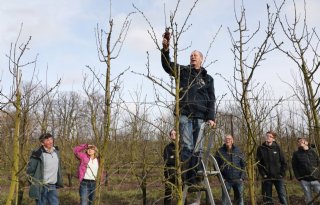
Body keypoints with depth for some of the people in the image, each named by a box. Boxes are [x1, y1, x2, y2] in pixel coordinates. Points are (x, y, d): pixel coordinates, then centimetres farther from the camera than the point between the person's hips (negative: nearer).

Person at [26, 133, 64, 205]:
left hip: (53, 186, 5)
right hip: (41, 187, -5)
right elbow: (29, 170, -9)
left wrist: (59, 182, 16)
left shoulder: (56, 152, 6)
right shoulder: (38, 154, -14)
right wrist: (35, 183, -6)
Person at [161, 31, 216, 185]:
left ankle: (193, 179, 6)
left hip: (200, 117, 2)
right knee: (187, 146, -10)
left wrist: (211, 117, -2)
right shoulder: (183, 71, 13)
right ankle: (184, 179, -9)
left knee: (197, 148, 2)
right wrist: (165, 49, -20)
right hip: (184, 114, -2)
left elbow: (211, 100, 10)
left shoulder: (207, 78, 16)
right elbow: (167, 66, -3)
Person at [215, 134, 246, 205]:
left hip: (238, 180, 2)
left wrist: (242, 177, -2)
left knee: (239, 199, 10)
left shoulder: (238, 150, 2)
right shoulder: (219, 152, -3)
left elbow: (243, 164, 5)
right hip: (226, 180, -1)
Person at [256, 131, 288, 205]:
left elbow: (284, 162, 3)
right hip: (267, 178, 0)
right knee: (267, 199, 5)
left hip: (278, 177, 0)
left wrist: (282, 174, -4)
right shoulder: (260, 148, 0)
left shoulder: (277, 147, 1)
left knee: (282, 197, -2)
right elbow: (259, 163, -1)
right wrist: (263, 174, -8)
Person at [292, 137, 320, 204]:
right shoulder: (296, 154, 3)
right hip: (304, 180, -1)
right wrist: (298, 178, -6)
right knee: (308, 200, 4)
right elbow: (294, 167, 3)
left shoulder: (312, 152, 8)